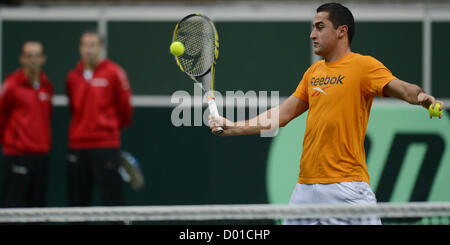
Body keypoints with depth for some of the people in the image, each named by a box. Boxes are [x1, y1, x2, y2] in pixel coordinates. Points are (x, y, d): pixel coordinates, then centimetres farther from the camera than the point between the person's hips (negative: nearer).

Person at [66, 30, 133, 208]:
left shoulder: (113, 73, -3)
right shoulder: (73, 76, 10)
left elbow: (125, 106, 3)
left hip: (106, 145, -5)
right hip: (77, 145, 5)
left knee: (112, 199, -8)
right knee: (77, 202, 7)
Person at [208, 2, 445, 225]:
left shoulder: (364, 66, -4)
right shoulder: (313, 72, 18)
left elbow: (401, 88, -19)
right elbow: (282, 115, 22)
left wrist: (421, 96, -41)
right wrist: (234, 128, 18)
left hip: (346, 186, -7)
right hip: (306, 185, 7)